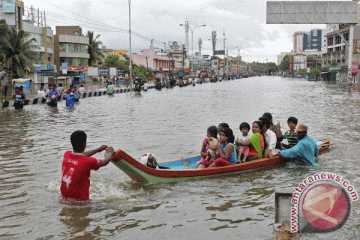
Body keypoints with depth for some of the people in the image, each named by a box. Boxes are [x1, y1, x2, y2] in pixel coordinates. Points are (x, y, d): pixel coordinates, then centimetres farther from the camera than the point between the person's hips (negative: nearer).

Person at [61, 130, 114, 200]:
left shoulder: (66, 154, 1)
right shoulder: (88, 162, -17)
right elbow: (104, 162, 4)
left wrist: (98, 149, 34)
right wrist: (110, 153, 25)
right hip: (80, 199, -7)